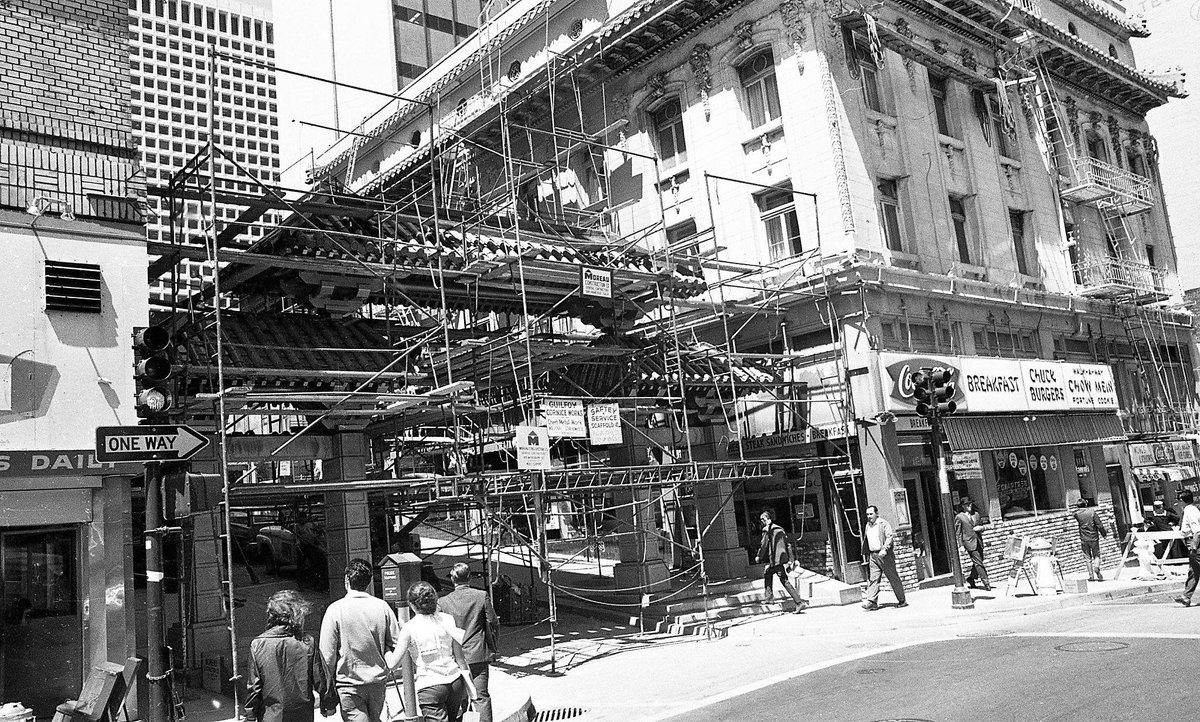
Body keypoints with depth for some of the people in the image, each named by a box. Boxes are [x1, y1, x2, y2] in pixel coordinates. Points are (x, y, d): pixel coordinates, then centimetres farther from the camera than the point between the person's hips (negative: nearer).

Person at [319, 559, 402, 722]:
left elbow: (327, 652, -11)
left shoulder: (335, 609, -13)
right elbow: (396, 642, -1)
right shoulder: (382, 606, -4)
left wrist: (328, 681, 2)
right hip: (378, 680, 4)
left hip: (349, 681, -4)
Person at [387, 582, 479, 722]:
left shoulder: (409, 628, -10)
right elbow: (459, 657, 4)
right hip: (455, 681, 4)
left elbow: (393, 663, -7)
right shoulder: (447, 620, 0)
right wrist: (470, 686, 12)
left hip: (430, 686, -4)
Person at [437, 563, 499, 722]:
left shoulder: (442, 602, -4)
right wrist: (492, 648, 12)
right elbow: (493, 624, -2)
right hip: (479, 656, -1)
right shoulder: (482, 596, -6)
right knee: (481, 696, 4)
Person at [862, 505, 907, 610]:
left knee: (893, 578, 2)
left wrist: (884, 549, -28)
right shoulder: (868, 526, 14)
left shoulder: (883, 523, -6)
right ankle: (872, 602, -7)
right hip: (873, 555, 6)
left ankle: (902, 601, 12)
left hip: (885, 554, -6)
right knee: (873, 579, -3)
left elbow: (889, 536, -16)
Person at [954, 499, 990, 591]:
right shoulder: (959, 517, -3)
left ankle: (971, 578, 31)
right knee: (978, 563, -6)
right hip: (969, 542, -6)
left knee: (978, 562, 10)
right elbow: (958, 533, -2)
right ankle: (986, 584, -2)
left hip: (978, 541, 6)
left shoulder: (976, 514, 13)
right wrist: (961, 545, -7)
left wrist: (980, 527, -2)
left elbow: (980, 526, 24)